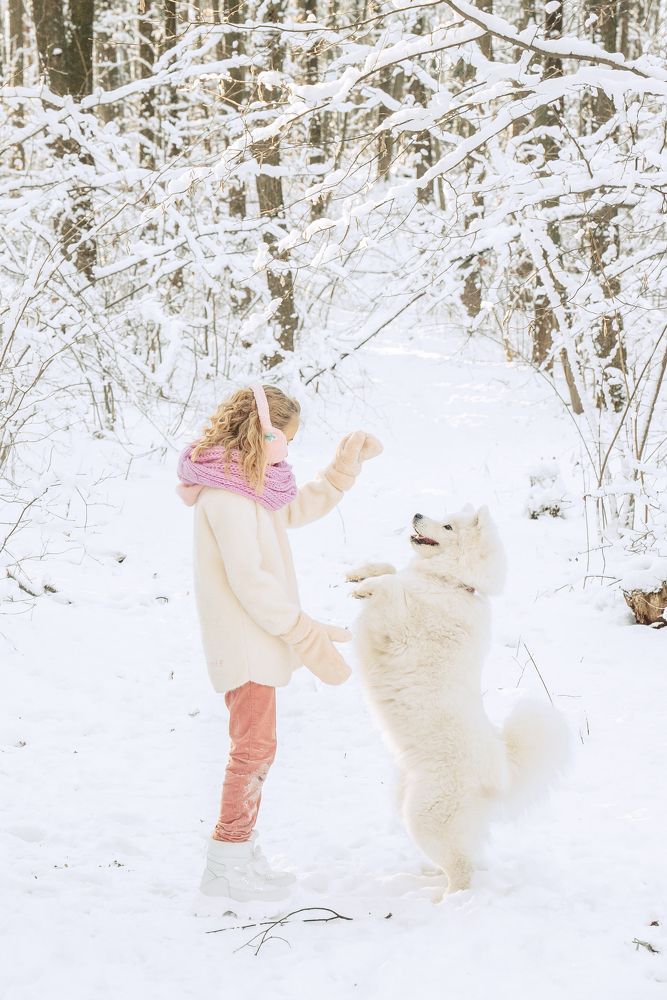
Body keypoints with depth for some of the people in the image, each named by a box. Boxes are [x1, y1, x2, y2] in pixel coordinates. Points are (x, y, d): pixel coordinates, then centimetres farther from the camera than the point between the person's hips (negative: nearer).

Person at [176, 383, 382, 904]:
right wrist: (310, 640, -22)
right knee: (255, 747, -7)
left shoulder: (248, 485, 12)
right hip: (243, 641, -10)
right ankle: (226, 864, -1)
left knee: (255, 747, 17)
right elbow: (250, 581, -25)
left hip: (256, 641, 10)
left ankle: (242, 851, 26)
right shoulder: (227, 494, -20)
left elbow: (302, 507, 29)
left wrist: (348, 462, 19)